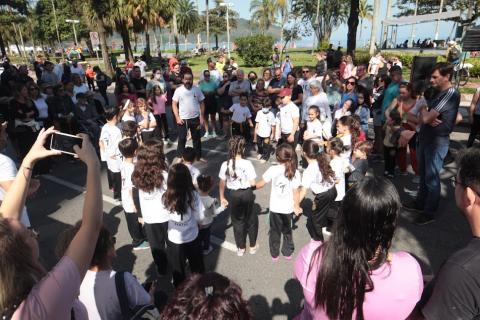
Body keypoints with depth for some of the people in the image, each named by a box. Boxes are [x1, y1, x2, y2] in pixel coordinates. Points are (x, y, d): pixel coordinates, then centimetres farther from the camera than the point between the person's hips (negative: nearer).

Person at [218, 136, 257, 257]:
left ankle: (241, 248, 33)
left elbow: (222, 184, -3)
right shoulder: (247, 163, -19)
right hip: (247, 193, -1)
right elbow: (252, 183, -16)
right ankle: (253, 246, 35)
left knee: (237, 221, 19)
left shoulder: (225, 165, -11)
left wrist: (222, 198, 10)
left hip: (234, 195, 2)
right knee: (251, 219, 21)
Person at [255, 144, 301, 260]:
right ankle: (288, 253, 37)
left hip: (275, 207, -1)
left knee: (275, 231, 19)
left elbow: (261, 184, -6)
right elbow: (296, 192, -9)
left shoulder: (273, 169, -14)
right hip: (288, 208, 1)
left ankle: (274, 254, 33)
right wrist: (297, 206, 6)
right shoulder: (295, 172, -12)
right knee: (287, 231, 23)